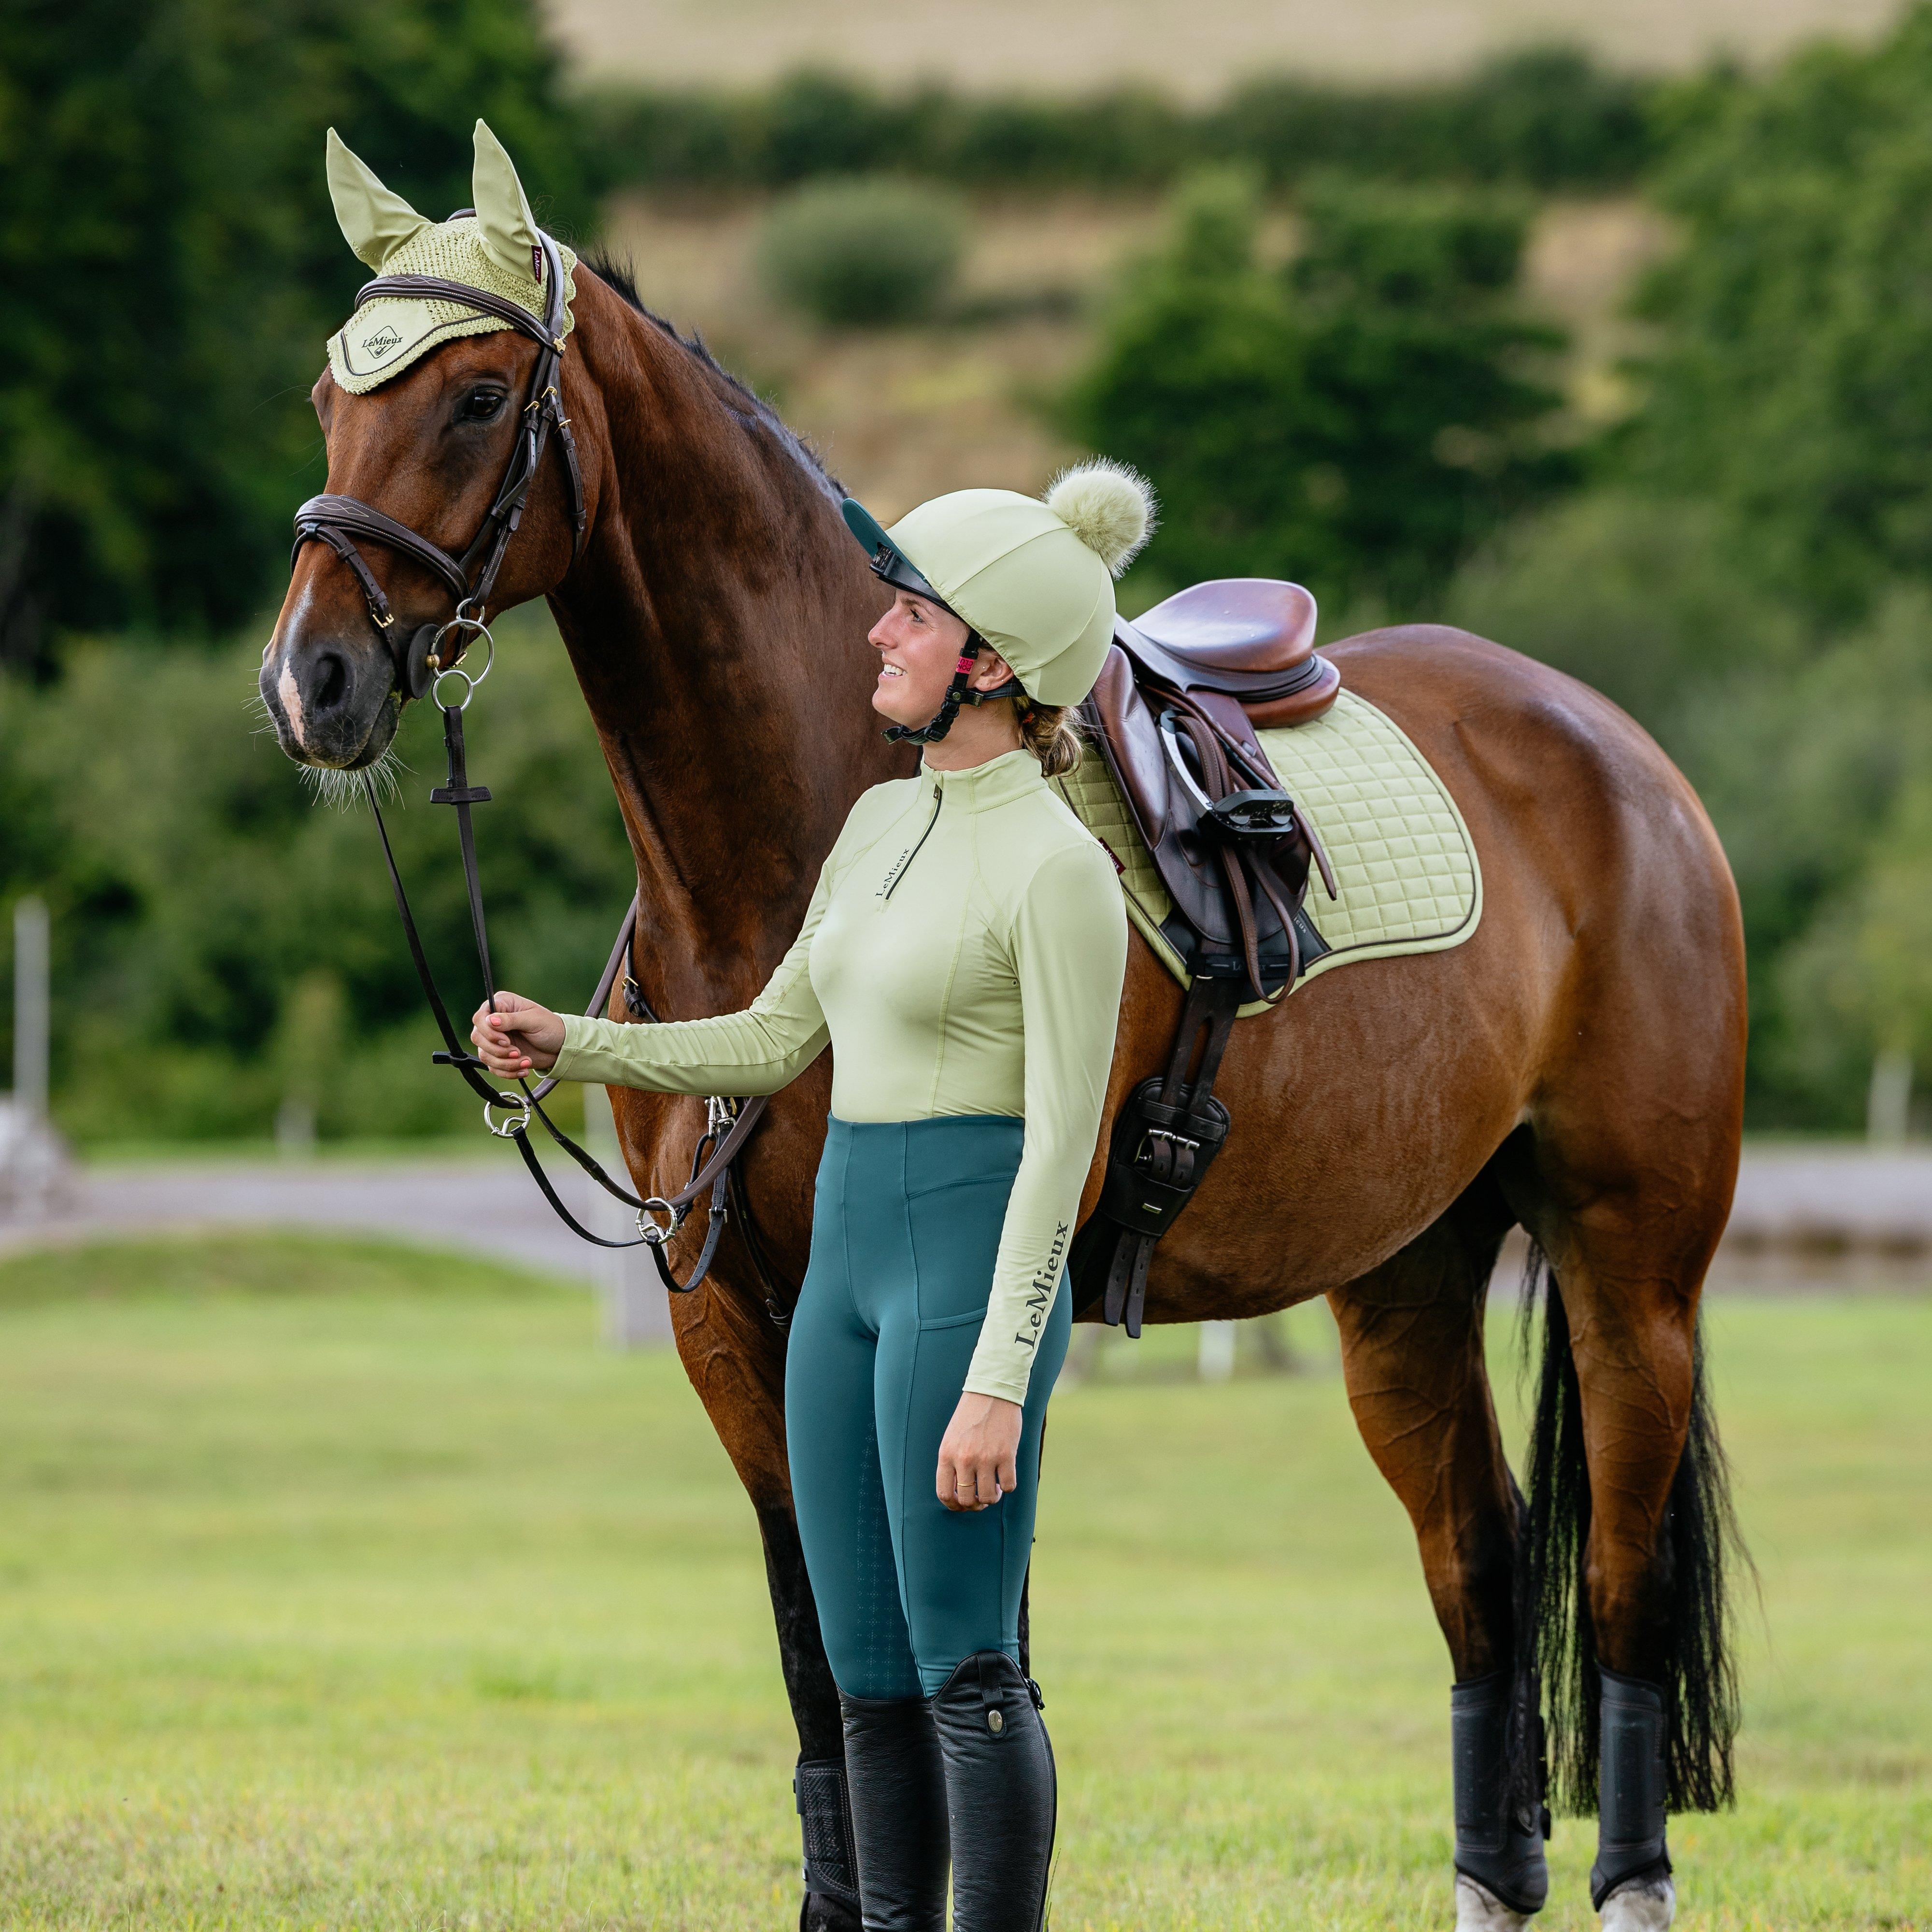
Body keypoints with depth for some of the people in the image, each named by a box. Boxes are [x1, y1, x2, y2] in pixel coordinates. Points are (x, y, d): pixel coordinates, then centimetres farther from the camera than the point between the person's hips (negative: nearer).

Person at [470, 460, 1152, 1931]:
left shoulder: (1056, 868, -13)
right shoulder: (884, 821, 13)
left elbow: (1061, 1140, -16)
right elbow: (778, 1042, 21)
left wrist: (999, 1383, -20)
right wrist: (569, 1046, 10)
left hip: (974, 1254, -9)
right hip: (848, 1249, 9)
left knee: (966, 1663, -9)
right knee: (867, 1671, 10)